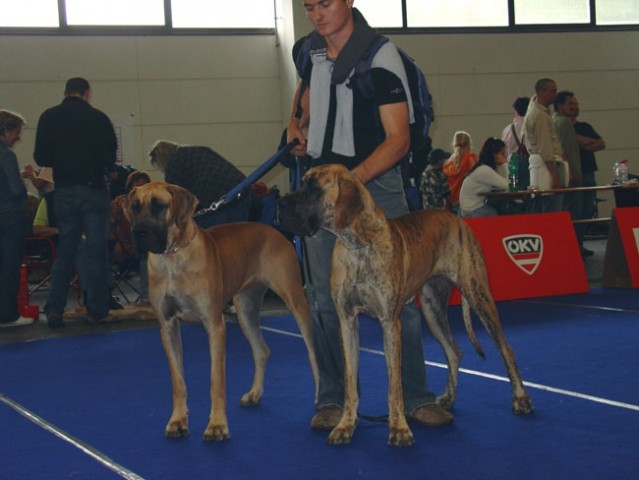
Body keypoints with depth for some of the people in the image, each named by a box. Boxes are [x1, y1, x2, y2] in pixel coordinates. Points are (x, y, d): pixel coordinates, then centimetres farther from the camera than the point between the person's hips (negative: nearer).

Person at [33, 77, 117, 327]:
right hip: (94, 189, -3)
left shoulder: (49, 118, 1)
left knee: (65, 250, 11)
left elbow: (41, 158, 2)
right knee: (96, 249, 4)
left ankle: (54, 310, 6)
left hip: (64, 191, 3)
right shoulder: (98, 118, -8)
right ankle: (97, 311, 4)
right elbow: (111, 157, -6)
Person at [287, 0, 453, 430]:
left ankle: (416, 398, 7)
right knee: (325, 299, 2)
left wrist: (352, 180, -32)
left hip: (376, 181, -4)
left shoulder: (380, 57, -14)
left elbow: (398, 139, -18)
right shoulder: (310, 49, 5)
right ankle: (332, 400, 9)